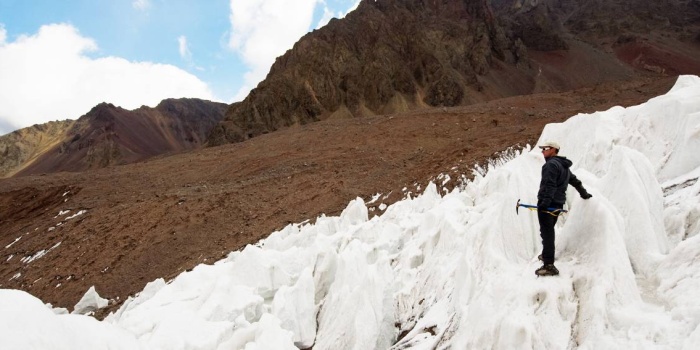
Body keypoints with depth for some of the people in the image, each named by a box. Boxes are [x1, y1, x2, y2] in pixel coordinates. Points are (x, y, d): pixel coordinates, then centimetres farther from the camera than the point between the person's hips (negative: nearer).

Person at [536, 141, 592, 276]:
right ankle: (547, 255, 41)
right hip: (558, 204, 10)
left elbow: (550, 185, -24)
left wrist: (545, 202, -31)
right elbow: (575, 181, 33)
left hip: (547, 204, -10)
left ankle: (549, 265, -16)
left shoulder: (551, 164, -12)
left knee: (546, 232, -12)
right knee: (549, 231, 25)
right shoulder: (564, 166, 20)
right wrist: (584, 194, 47)